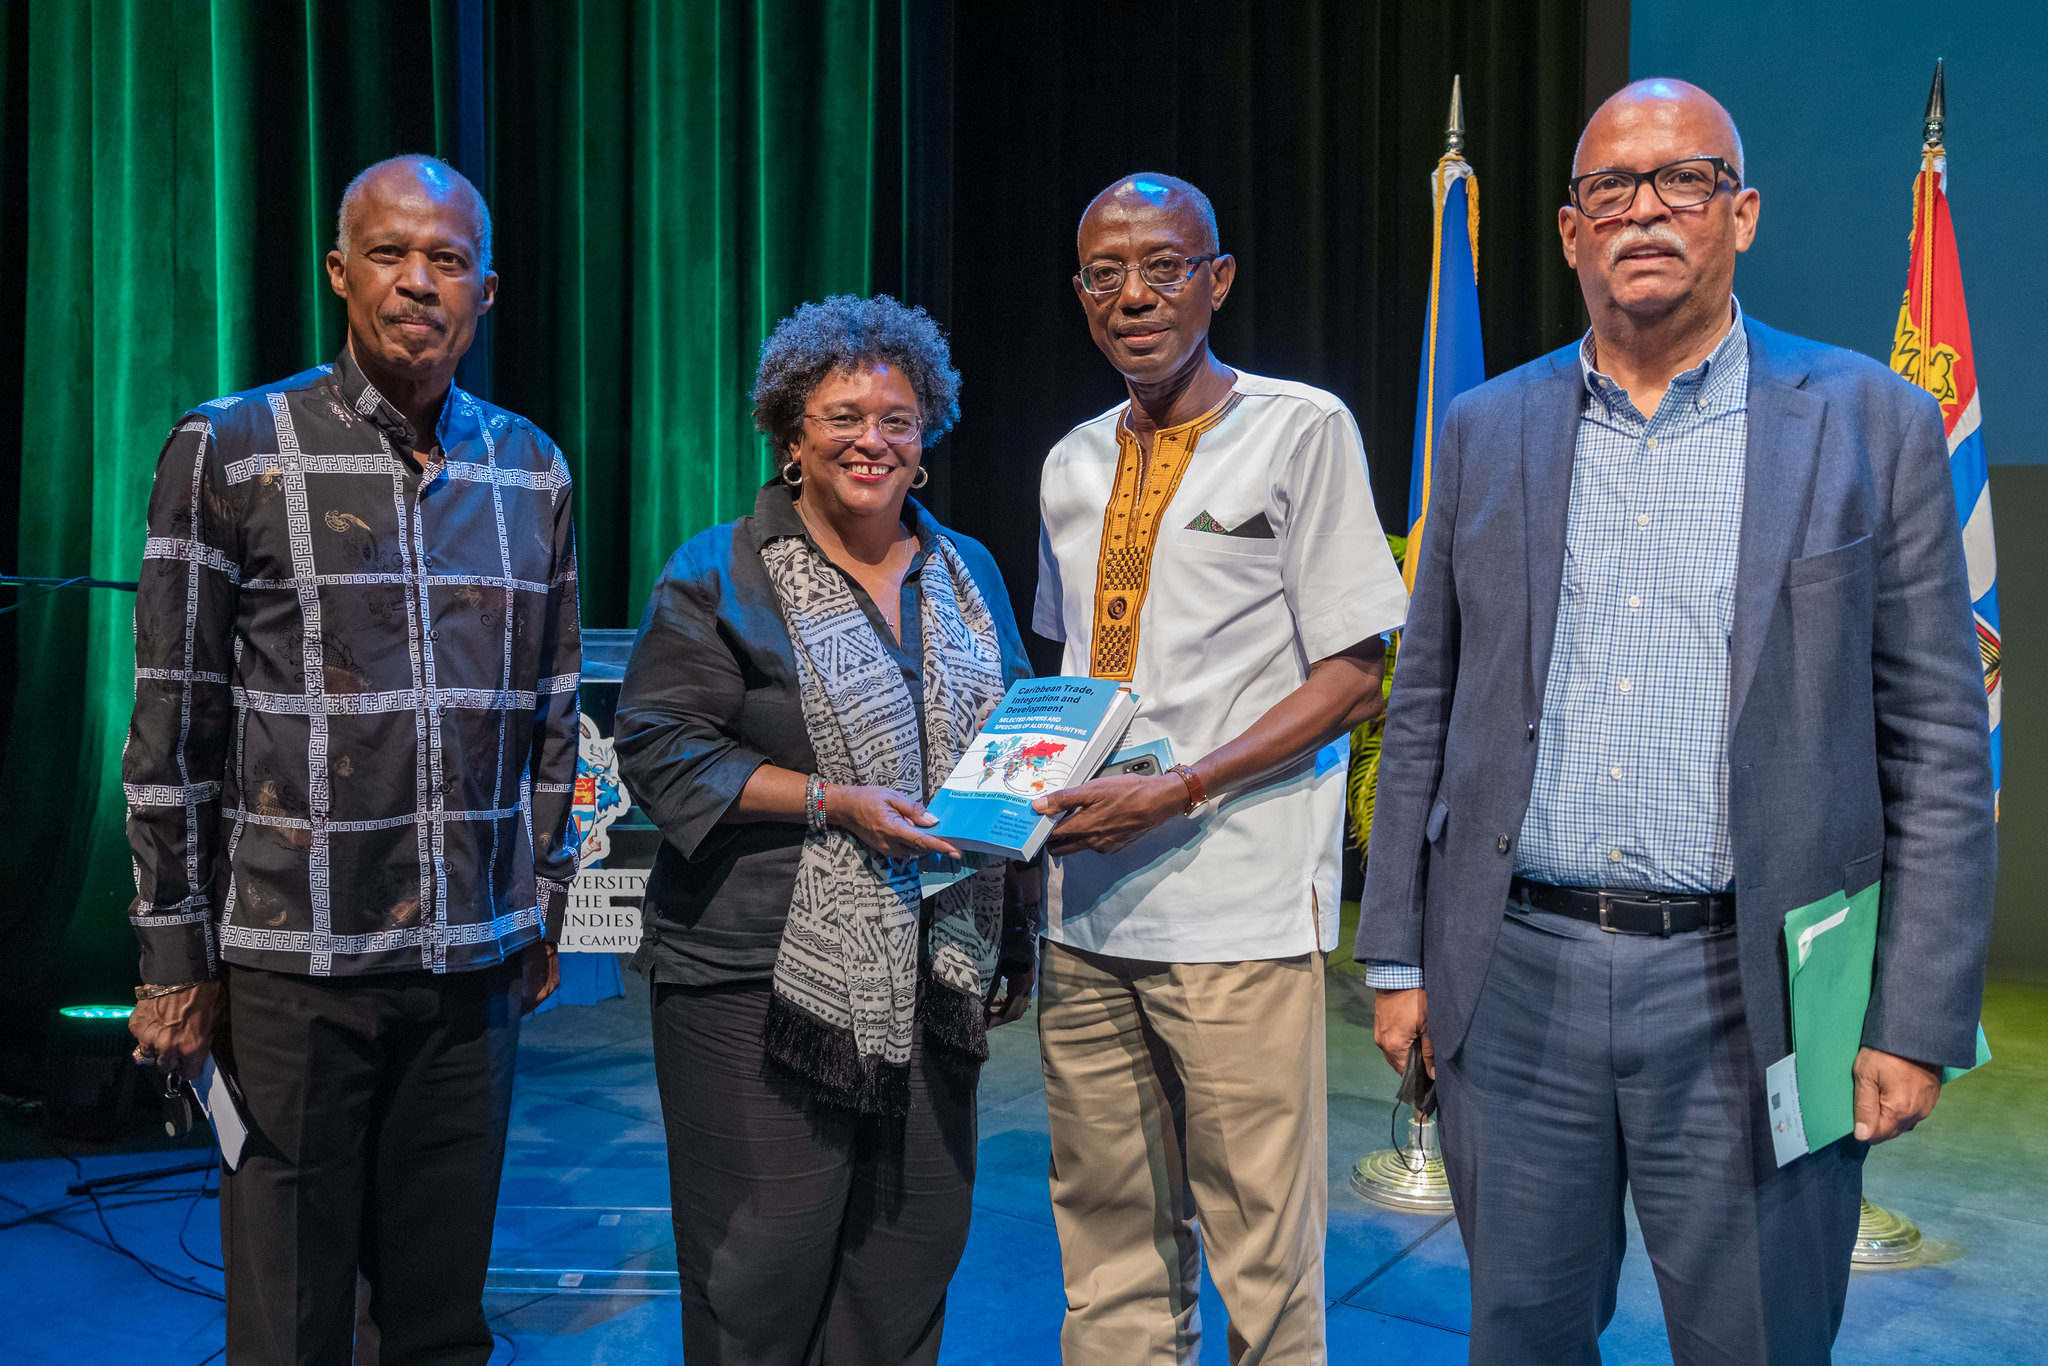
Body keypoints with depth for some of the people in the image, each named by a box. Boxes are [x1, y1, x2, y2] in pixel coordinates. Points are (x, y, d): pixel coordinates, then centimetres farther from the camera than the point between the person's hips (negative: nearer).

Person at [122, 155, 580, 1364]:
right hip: (291, 965, -3)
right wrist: (175, 961, -3)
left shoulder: (533, 471, 7)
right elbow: (173, 729, -3)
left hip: (475, 963, 3)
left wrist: (546, 913, 13)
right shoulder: (231, 452, -3)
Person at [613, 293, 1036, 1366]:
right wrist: (837, 804, -17)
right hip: (764, 976, -4)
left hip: (932, 975, 5)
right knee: (766, 1256, 2)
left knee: (914, 1243, 11)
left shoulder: (970, 574, 14)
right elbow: (662, 751, -9)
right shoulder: (719, 576, -2)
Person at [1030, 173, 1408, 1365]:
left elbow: (1352, 678, -7)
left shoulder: (1303, 429, -3)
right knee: (1107, 1234, 13)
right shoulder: (1072, 466, 14)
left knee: (1262, 1252, 3)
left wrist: (1180, 790, -17)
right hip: (1088, 908, 6)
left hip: (1238, 912, -5)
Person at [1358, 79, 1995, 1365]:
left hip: (1748, 995, -2)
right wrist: (1399, 957, 6)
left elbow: (1938, 742, -1)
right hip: (1515, 981, 2)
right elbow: (1425, 711, 9)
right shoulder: (1488, 429, 7)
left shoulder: (1871, 422, 0)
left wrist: (1917, 1020, -6)